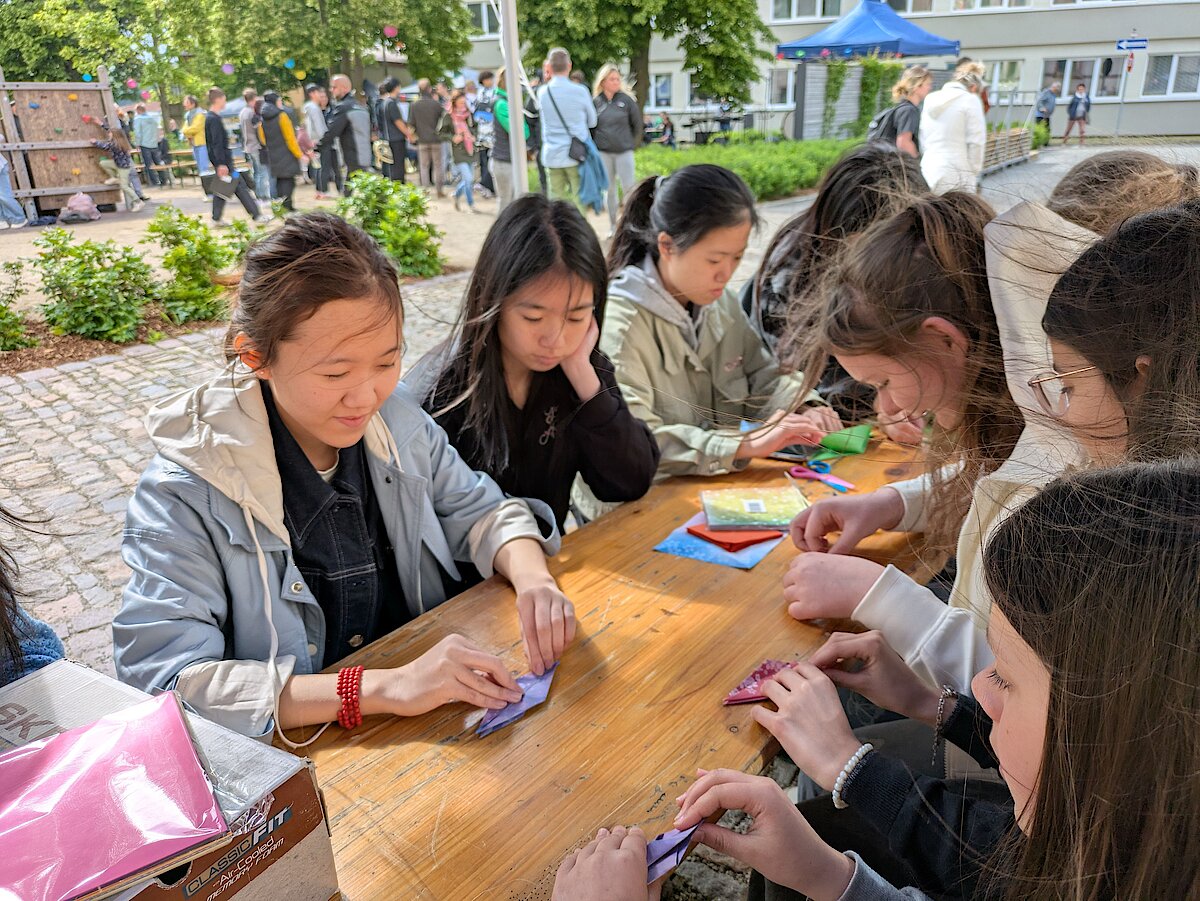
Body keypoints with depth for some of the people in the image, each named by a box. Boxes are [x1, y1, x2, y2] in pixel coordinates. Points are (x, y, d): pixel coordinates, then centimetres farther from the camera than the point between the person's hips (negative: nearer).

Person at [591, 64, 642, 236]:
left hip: (624, 151, -1)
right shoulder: (595, 101, 0)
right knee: (609, 189, 8)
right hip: (603, 152, 1)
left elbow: (637, 123, 6)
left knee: (628, 186, -3)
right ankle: (613, 225, 17)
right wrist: (594, 146, 8)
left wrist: (633, 143, 10)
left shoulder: (626, 99, -2)